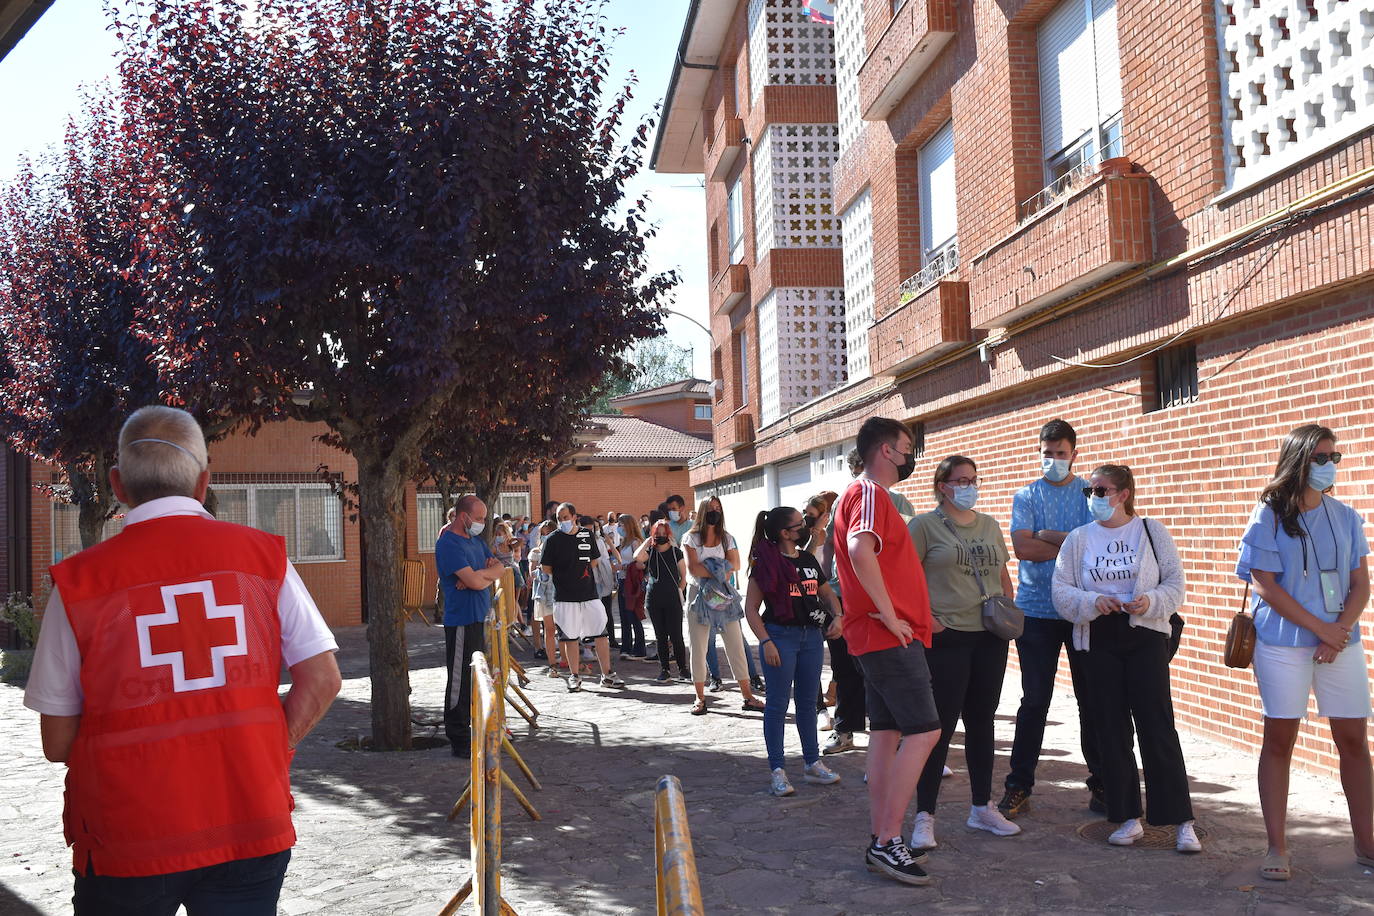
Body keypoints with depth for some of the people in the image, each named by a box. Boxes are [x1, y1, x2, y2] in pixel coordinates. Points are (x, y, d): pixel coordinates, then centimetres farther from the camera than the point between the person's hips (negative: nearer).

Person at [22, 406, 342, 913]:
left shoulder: (78, 580, -5)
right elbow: (322, 680, -3)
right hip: (251, 830, 1)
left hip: (126, 841, -1)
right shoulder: (263, 555, -2)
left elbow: (57, 742, -1)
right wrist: (272, 749, 6)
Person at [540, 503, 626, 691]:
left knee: (601, 634, 1)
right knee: (570, 637, 3)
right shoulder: (553, 539, -3)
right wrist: (565, 577, 3)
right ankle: (574, 676, 15)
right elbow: (546, 568, -1)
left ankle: (607, 675, 9)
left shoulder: (587, 534, 6)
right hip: (565, 597, -3)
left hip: (590, 594, 3)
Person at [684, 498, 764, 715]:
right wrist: (720, 572, -11)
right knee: (698, 647, 2)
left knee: (736, 644, 0)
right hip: (699, 594, -2)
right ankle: (700, 698, 10)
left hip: (723, 595, 2)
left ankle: (747, 695, 4)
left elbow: (735, 564, -1)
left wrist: (710, 569, -12)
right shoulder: (691, 538, -1)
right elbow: (692, 568, -11)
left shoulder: (726, 538, 8)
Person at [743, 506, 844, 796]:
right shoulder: (767, 563, -8)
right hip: (780, 636, -6)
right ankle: (777, 771, 6)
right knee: (778, 704, -1)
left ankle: (812, 764, 23)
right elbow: (751, 608, -9)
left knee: (808, 702, 13)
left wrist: (837, 616, 4)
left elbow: (826, 593, 23)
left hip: (811, 636, 6)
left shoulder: (808, 560, 10)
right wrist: (766, 642, -16)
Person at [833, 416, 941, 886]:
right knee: (924, 731, -10)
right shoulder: (870, 493, -14)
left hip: (881, 636, 10)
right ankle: (888, 841, -8)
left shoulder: (863, 493, 19)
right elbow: (860, 551, -32)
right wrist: (889, 614, -25)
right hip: (891, 636, -10)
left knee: (887, 732, 11)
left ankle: (881, 842, 15)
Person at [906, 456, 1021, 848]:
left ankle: (982, 808, 26)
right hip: (946, 639, -6)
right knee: (941, 725, -5)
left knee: (981, 723, 14)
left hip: (990, 638, 6)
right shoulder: (924, 525, -5)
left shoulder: (990, 525, 14)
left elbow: (1003, 574, 21)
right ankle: (924, 817, 3)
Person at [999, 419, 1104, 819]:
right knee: (1034, 700, 2)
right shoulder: (1026, 496, 6)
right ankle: (1019, 786, 9)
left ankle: (1101, 785, 17)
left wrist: (1047, 536, -10)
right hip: (1037, 610, 0)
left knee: (1092, 698, 6)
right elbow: (1022, 547, -9)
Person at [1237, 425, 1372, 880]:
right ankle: (1277, 847, 8)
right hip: (1282, 644, -4)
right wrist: (1322, 629, -12)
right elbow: (1265, 586, -9)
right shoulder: (1269, 516, -4)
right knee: (1279, 740, 1)